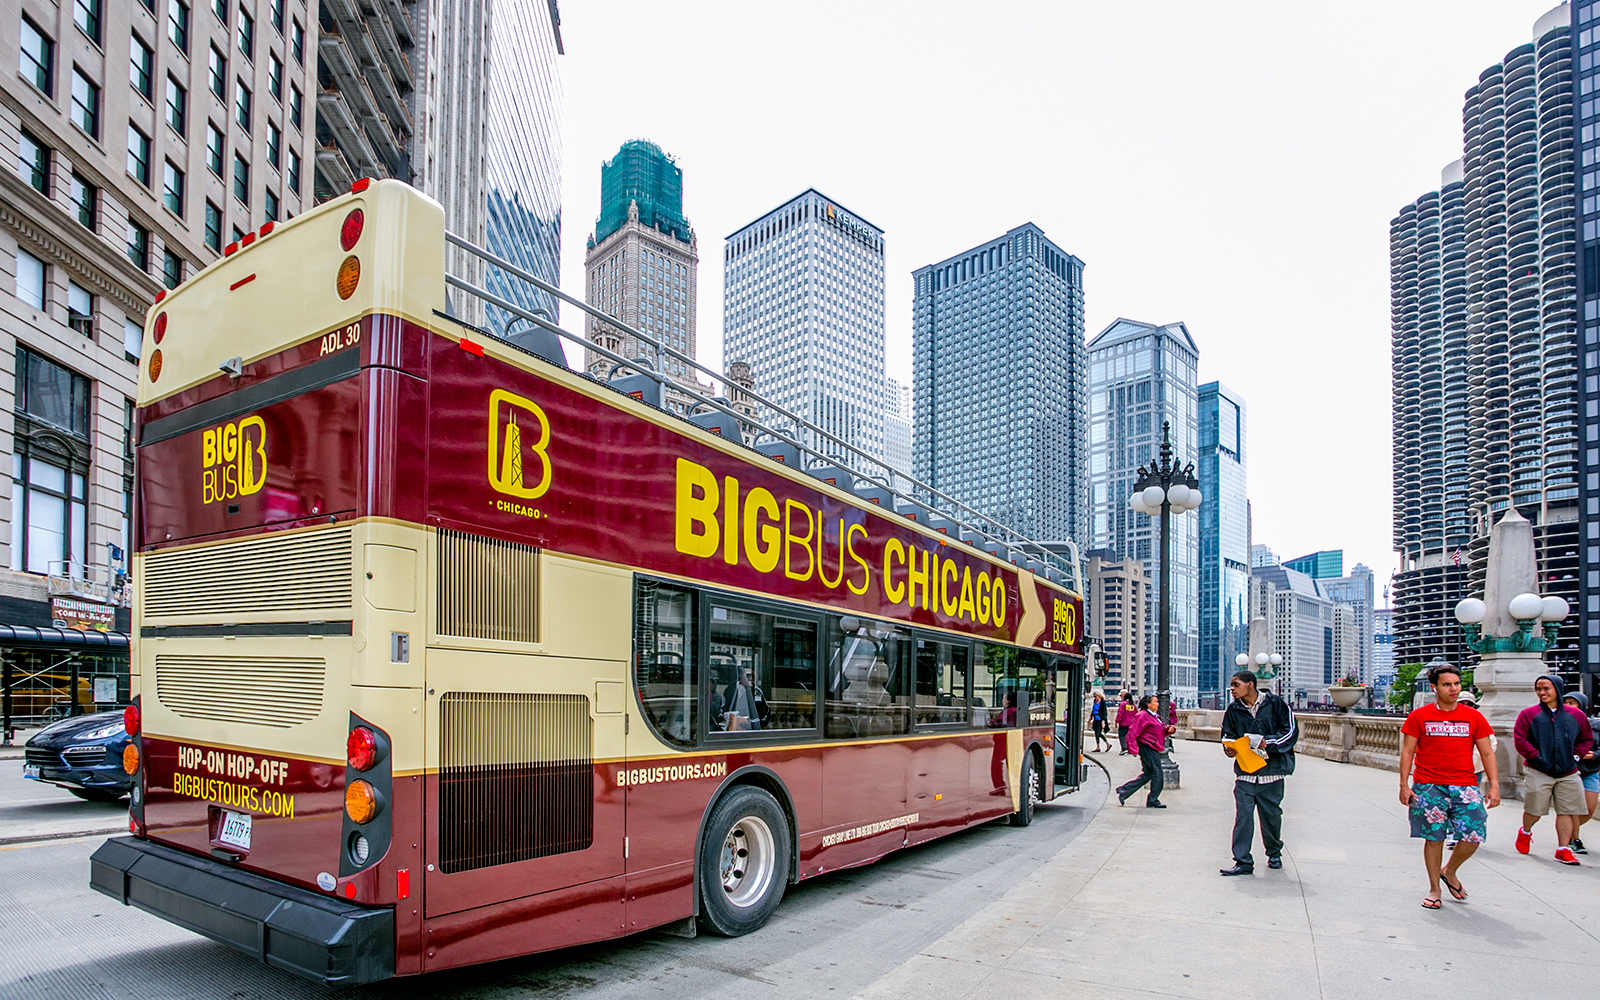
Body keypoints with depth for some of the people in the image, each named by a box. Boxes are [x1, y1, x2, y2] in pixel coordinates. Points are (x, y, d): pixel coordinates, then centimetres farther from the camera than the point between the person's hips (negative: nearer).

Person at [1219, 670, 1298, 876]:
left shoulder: (1275, 703, -3)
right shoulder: (1233, 709, 6)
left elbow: (1291, 730, -1)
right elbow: (1227, 735, 15)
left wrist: (1267, 742, -13)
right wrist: (1229, 749, -6)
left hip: (1271, 770, -2)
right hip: (1245, 772, 2)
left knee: (1271, 814, 11)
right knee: (1243, 815, -7)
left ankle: (1274, 852, 36)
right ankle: (1243, 862, -3)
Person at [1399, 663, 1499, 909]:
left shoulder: (1474, 717, 6)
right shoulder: (1419, 716, 1)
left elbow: (1487, 753, 10)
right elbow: (1407, 751, 3)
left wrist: (1494, 785, 1)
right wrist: (1404, 785, -3)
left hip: (1464, 786, 2)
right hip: (1428, 786, -1)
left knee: (1474, 835, -6)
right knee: (1434, 838, 3)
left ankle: (1449, 871, 22)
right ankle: (1434, 889, 17)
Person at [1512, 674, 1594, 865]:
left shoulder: (1576, 716, 8)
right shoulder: (1528, 714, -1)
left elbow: (1587, 739, 19)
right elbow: (1519, 739, -4)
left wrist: (1575, 756, 5)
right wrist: (1536, 756, -10)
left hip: (1568, 774, 3)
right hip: (1539, 772, -2)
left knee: (1566, 811, 0)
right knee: (1534, 809, 1)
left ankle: (1563, 849, 7)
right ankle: (1525, 832, 29)